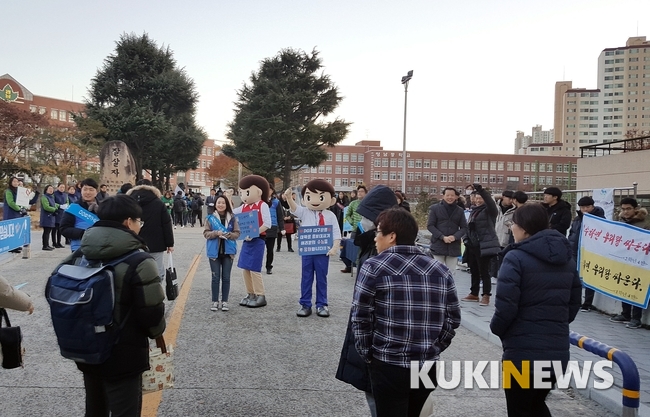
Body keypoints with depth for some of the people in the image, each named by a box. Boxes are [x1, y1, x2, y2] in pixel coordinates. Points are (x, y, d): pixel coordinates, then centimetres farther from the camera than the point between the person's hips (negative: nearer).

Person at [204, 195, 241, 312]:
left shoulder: (232, 218, 2)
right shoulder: (210, 218, 1)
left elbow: (237, 233, 1)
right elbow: (206, 233, -2)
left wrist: (228, 235, -18)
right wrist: (216, 233, -19)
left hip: (228, 251, 1)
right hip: (214, 251, -1)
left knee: (226, 277, 6)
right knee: (215, 277, 3)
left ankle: (224, 301, 14)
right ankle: (215, 301, 12)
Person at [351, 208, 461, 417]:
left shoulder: (374, 267, -8)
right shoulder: (440, 270, 3)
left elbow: (360, 317, -10)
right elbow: (453, 318, 4)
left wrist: (367, 353, 2)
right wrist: (433, 349, 13)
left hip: (388, 365, -5)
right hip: (428, 366, 5)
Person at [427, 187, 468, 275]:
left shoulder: (460, 211, 9)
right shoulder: (435, 208, 0)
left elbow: (464, 227, 7)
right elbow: (430, 226, -3)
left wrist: (455, 237, -12)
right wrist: (442, 237, -14)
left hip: (454, 247, 2)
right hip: (438, 245, -2)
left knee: (450, 273, 5)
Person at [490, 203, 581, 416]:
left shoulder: (516, 257, -14)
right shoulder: (567, 258, 10)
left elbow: (506, 306, -18)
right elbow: (574, 303, 13)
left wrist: (496, 328, 1)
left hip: (523, 351, -7)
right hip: (557, 351, 7)